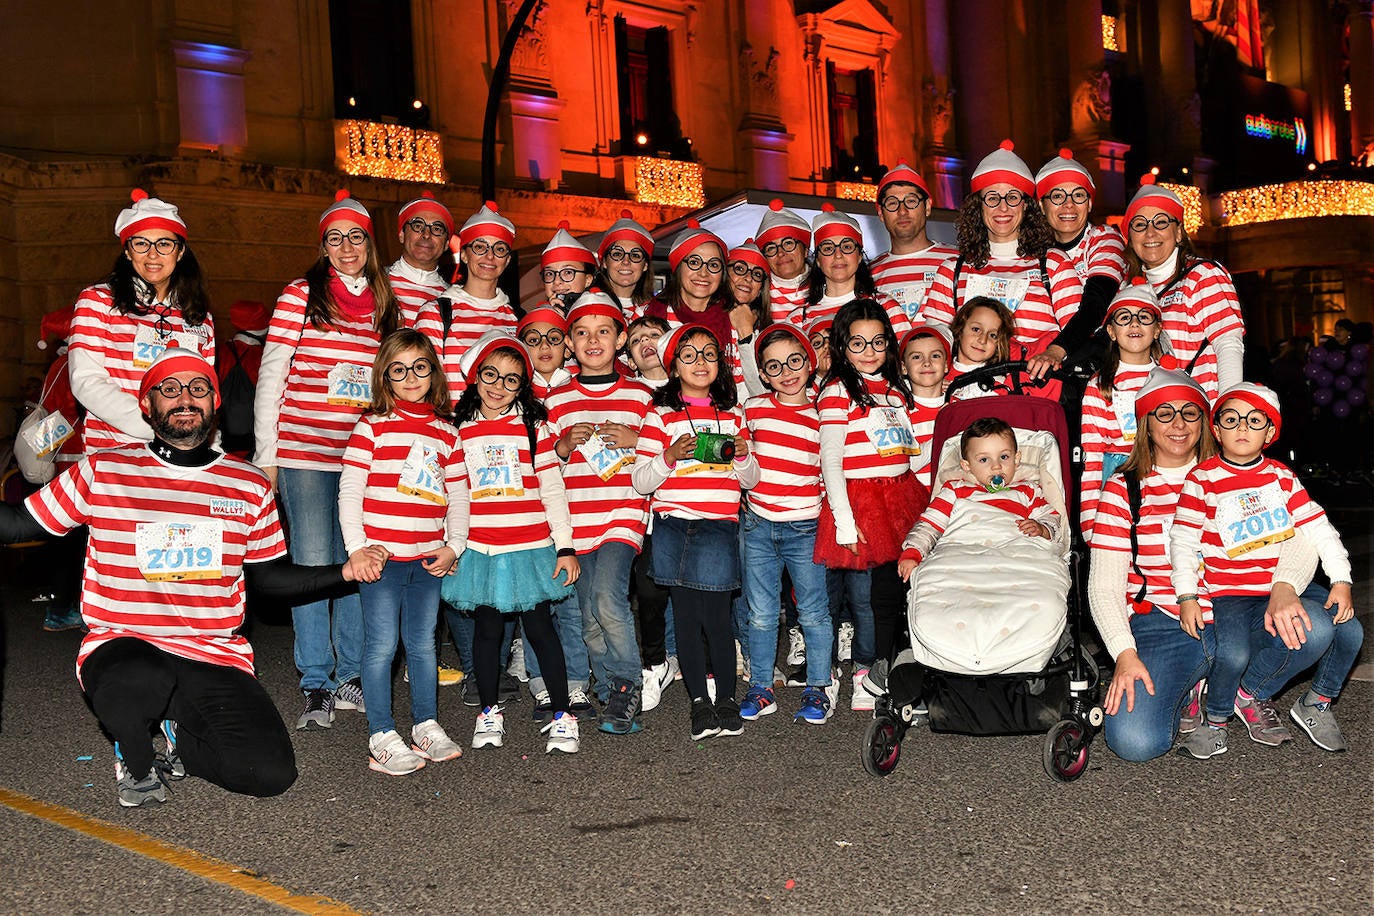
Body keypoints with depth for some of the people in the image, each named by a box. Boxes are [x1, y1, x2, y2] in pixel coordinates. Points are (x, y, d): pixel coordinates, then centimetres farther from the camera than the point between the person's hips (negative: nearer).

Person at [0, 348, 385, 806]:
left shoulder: (250, 486, 7)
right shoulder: (101, 472, 1)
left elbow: (269, 576, 14)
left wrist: (345, 571, 1)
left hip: (216, 657, 2)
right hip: (122, 645, -2)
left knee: (272, 774, -16)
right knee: (138, 680, -41)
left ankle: (177, 734, 17)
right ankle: (135, 762, -2)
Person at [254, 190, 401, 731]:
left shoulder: (385, 306, 11)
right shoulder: (300, 296, 0)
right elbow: (270, 377, -1)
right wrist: (265, 455, -5)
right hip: (304, 452, -3)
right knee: (313, 565, -2)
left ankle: (350, 677, 19)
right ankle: (316, 687, 7)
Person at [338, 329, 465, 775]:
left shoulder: (445, 432, 10)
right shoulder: (373, 426, -2)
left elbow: (456, 496, 14)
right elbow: (349, 490, -5)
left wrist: (452, 546, 4)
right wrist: (356, 547, -11)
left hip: (428, 557, 4)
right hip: (381, 554, -4)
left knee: (423, 643, 12)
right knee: (382, 644, -1)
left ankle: (426, 725, 24)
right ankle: (382, 737, 7)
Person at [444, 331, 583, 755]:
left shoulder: (533, 426, 2)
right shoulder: (460, 430, 7)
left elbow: (553, 490, 1)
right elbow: (456, 496, 11)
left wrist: (565, 547, -3)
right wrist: (450, 548, 8)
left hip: (531, 548, -2)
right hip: (479, 549, 2)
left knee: (539, 628, 0)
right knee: (488, 628, 9)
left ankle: (562, 716, 10)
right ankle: (489, 713, 24)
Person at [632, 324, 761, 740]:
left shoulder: (733, 415, 14)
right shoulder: (660, 416, 7)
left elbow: (751, 479, 17)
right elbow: (640, 481, 2)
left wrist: (742, 456, -4)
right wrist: (669, 457, -14)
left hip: (719, 524, 0)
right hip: (671, 525, 0)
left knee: (714, 616, -6)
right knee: (686, 615, 4)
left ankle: (727, 698, 11)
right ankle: (699, 700, 16)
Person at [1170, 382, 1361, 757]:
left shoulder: (1282, 477, 11)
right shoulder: (1202, 479, -1)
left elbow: (1319, 530, 6)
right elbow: (1183, 540, -4)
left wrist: (1341, 580, -5)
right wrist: (1186, 597, -12)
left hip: (1286, 588, 5)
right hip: (1229, 594, -5)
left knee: (1349, 630, -20)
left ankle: (1317, 702, 9)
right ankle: (1216, 717, -3)